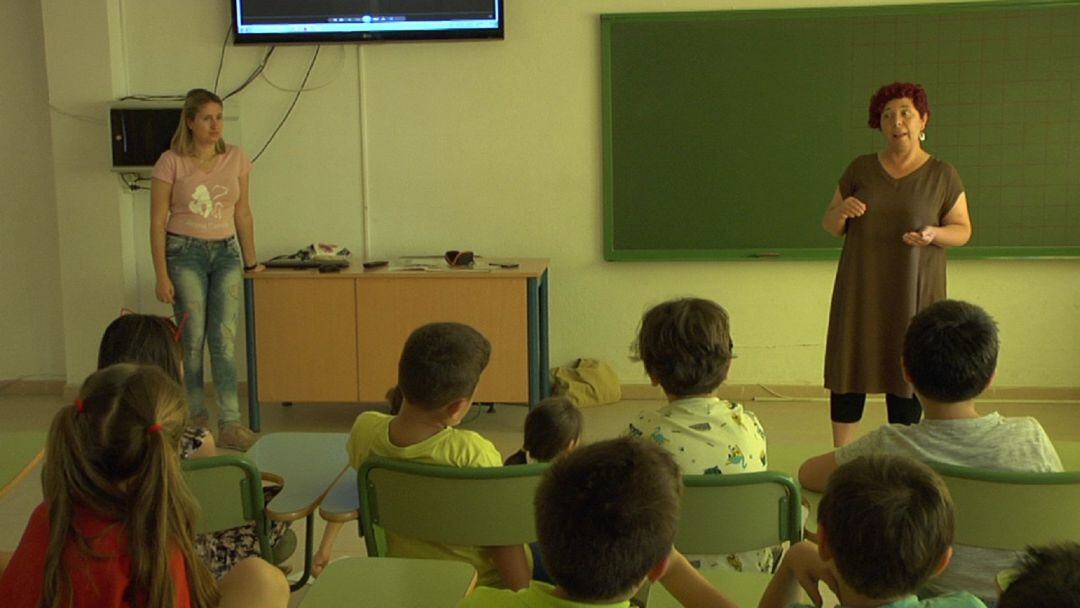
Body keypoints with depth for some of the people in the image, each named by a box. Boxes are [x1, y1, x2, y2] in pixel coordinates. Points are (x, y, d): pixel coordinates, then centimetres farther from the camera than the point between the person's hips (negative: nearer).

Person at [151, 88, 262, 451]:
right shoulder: (171, 163, -7)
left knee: (224, 339, -2)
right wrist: (161, 275, -10)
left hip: (226, 252, 3)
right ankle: (196, 417, 17)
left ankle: (230, 425, -3)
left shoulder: (236, 159, 3)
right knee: (193, 339, 1)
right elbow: (158, 222, -6)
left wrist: (250, 261, 13)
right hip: (185, 253, -3)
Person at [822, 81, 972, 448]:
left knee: (906, 375, 1)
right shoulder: (860, 170, 7)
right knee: (848, 367, 1)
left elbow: (963, 230, 4)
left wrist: (934, 234, -16)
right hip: (860, 290, 2)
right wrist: (842, 212, -12)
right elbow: (830, 225, 11)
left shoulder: (942, 176, 2)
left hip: (914, 291, -1)